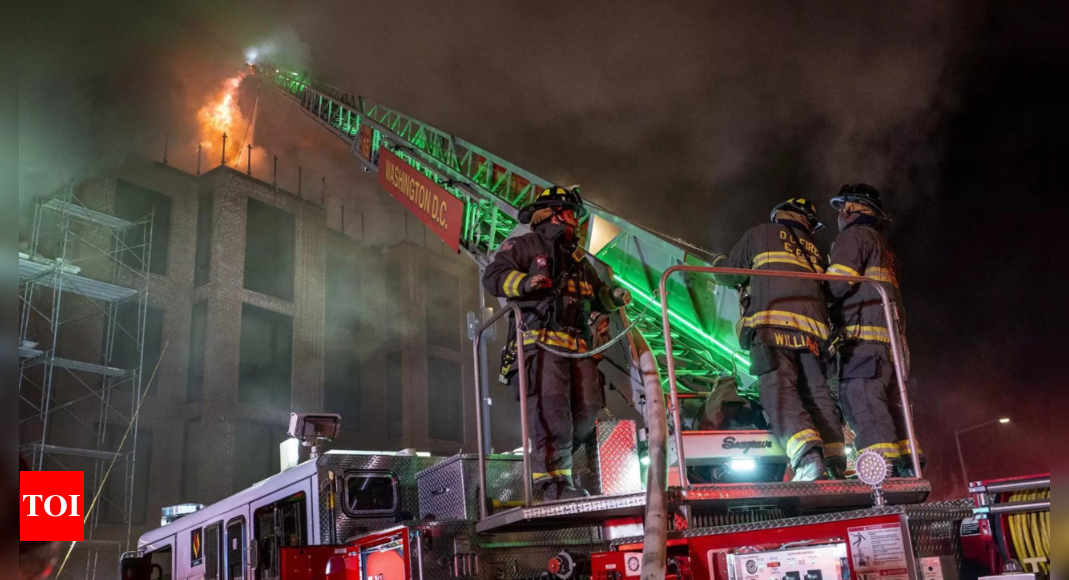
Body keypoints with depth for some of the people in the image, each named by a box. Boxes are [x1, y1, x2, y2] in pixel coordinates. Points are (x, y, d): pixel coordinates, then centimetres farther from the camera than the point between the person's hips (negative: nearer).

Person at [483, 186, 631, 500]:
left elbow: (597, 294, 35)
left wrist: (614, 296, 12)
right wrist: (525, 282, -20)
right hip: (541, 339, -7)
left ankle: (550, 460, 15)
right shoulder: (526, 245, 11)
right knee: (551, 405, -19)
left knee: (587, 409, -2)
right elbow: (493, 275, -1)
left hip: (578, 344, 7)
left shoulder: (578, 259, 34)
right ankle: (554, 478, -19)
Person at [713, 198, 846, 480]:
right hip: (813, 328, 5)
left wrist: (718, 263, 46)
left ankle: (808, 458, -33)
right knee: (818, 393, 3)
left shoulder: (761, 234, 20)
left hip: (772, 323, -5)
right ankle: (835, 462, -11)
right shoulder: (814, 251, 32)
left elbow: (728, 275, 23)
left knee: (779, 390, -15)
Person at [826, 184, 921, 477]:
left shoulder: (854, 235, 3)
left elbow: (839, 282, -11)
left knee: (860, 400, -16)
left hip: (862, 334, -9)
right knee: (889, 402, 8)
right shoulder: (884, 247, 32)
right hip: (890, 336, 9)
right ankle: (907, 469, 4)